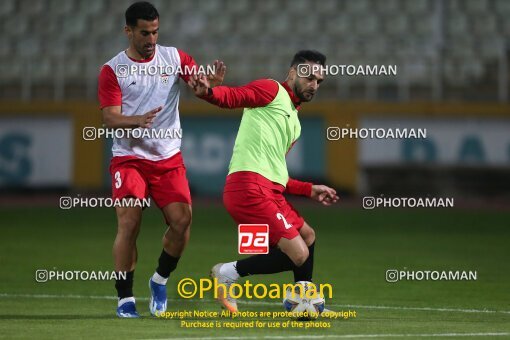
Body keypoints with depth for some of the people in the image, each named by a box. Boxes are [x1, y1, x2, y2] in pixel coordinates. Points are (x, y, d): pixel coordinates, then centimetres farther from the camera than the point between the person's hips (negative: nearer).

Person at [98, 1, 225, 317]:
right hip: (129, 158, -2)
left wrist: (213, 81, -25)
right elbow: (110, 118, -7)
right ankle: (125, 298, -5)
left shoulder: (174, 57, 6)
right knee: (129, 224, -16)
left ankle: (160, 280, 14)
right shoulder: (113, 70, -1)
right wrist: (137, 120, -28)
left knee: (182, 221, -11)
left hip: (169, 159, 2)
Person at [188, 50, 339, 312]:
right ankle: (230, 272, -2)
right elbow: (232, 96, -16)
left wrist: (311, 190, 31)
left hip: (269, 191, 10)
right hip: (250, 189, -10)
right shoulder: (272, 90, 1)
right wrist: (208, 92, -37)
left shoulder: (294, 122, 28)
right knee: (299, 256, -16)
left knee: (307, 236, 28)